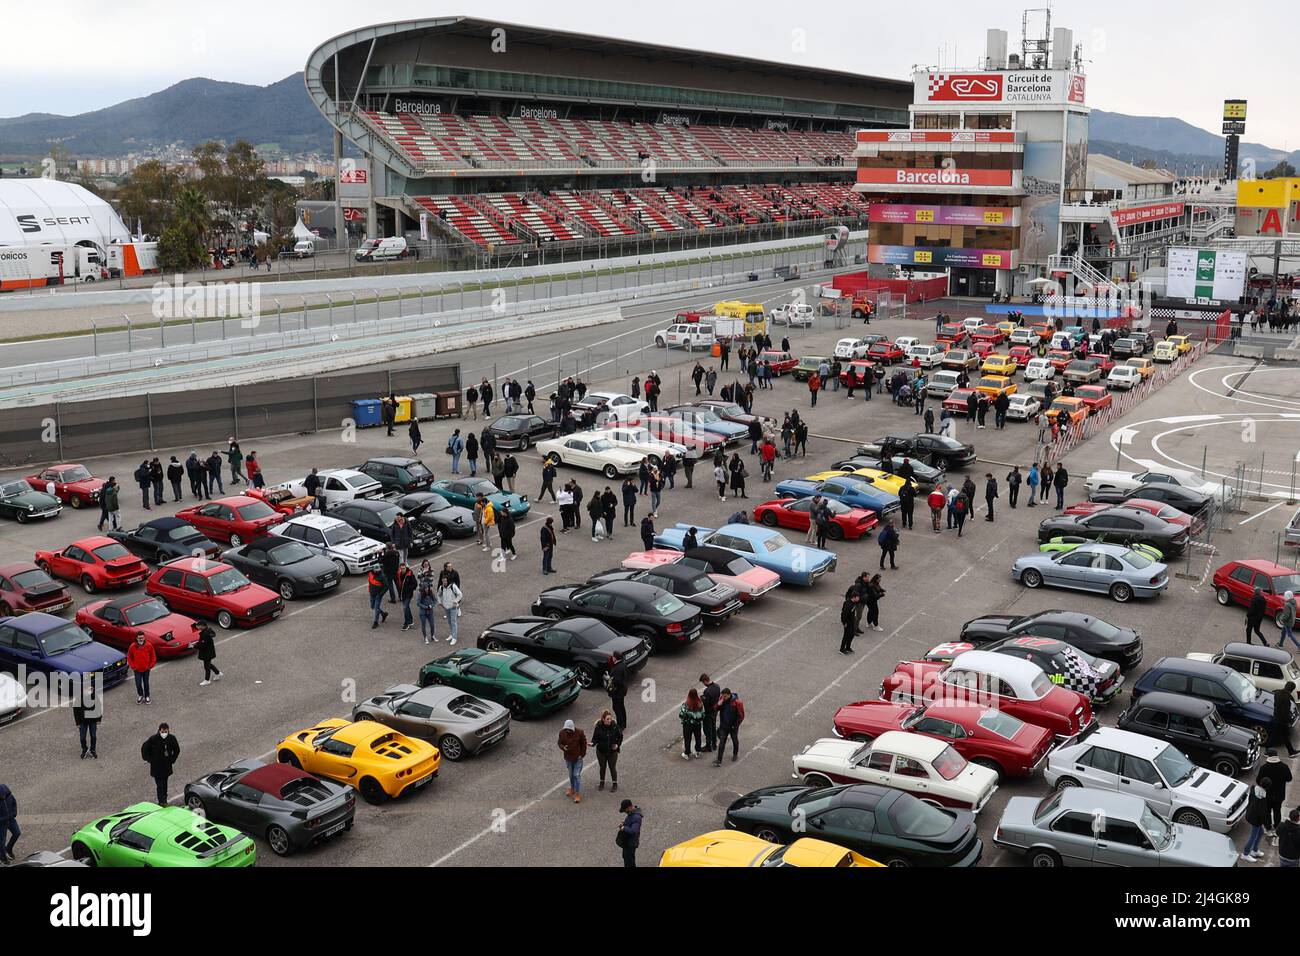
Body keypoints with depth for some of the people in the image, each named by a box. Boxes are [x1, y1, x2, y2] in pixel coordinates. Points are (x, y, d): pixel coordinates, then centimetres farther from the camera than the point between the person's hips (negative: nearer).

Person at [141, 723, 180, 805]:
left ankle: (164, 799, 32)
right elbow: (144, 748, -3)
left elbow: (177, 750, 10)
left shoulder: (172, 739, -7)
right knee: (160, 784, -7)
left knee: (164, 783, 17)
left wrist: (172, 760, 5)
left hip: (167, 766, 4)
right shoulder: (153, 739, -17)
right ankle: (161, 801, -3)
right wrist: (149, 759, -4)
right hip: (156, 766, -4)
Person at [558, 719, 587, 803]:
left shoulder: (579, 733, -16)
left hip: (577, 758, -3)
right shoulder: (562, 733, -9)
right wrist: (563, 747, -20)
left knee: (577, 775, -5)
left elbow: (584, 743, -3)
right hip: (568, 758, 3)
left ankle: (578, 794, 2)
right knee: (571, 775, 20)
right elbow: (559, 742, 2)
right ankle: (572, 789, 41)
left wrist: (582, 754, -5)